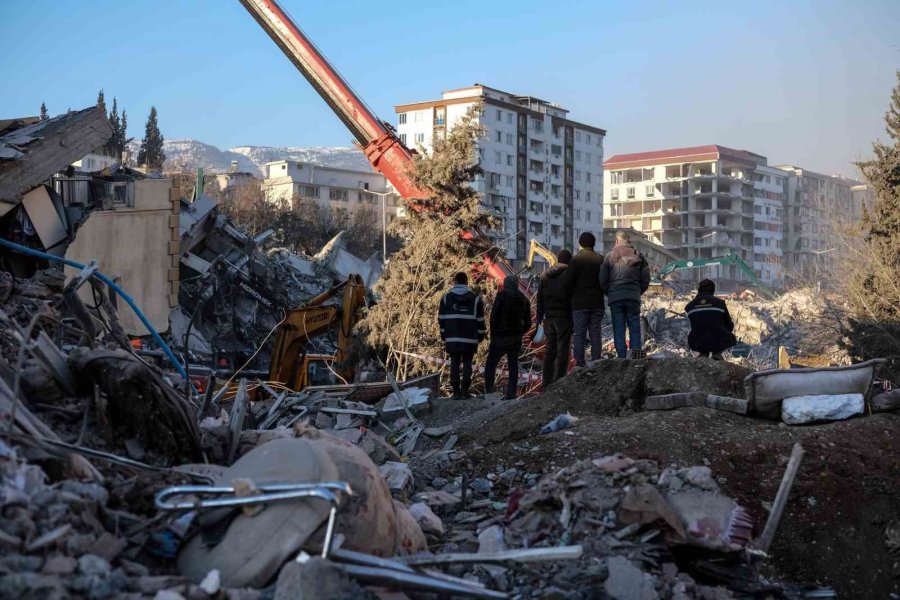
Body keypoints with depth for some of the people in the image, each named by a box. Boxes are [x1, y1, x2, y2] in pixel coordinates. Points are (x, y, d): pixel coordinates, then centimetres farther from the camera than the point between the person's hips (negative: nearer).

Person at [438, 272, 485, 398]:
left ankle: (456, 391, 3)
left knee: (454, 363, 5)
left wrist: (444, 336, 14)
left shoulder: (446, 298, 6)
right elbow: (480, 320, 4)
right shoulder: (475, 298, 3)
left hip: (452, 338, 1)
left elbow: (441, 319, 7)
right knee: (467, 363, 6)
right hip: (470, 338, -1)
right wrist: (480, 336, 13)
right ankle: (465, 390, 2)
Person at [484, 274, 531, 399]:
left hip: (501, 337, -5)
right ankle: (511, 395, 4)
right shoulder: (524, 300, 10)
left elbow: (494, 315, -12)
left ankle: (489, 392, -7)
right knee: (513, 366, 8)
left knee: (490, 364, 1)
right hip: (516, 339, 5)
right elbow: (528, 322, 11)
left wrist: (493, 333, -1)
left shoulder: (502, 295, -7)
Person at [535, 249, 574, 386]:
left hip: (549, 317, 6)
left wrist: (538, 318, 16)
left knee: (549, 348, 12)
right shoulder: (568, 274, -7)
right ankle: (559, 379, -7)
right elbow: (572, 297, -11)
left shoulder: (545, 276, 12)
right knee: (563, 348, -3)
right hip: (564, 317, -6)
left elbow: (540, 299, 13)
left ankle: (546, 380, 12)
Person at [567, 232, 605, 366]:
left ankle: (580, 365, -5)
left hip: (580, 304, -3)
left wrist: (571, 295, 8)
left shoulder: (575, 260, -4)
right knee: (595, 335, 5)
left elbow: (570, 283, -6)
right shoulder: (601, 260, 6)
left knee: (579, 335, -1)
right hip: (597, 303, 3)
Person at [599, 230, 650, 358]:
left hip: (615, 297, -1)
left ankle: (621, 357, -3)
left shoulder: (610, 256, 2)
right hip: (634, 297, 1)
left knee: (618, 330, 2)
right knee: (635, 328, 5)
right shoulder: (638, 255, 6)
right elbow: (646, 280, 5)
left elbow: (603, 280, -1)